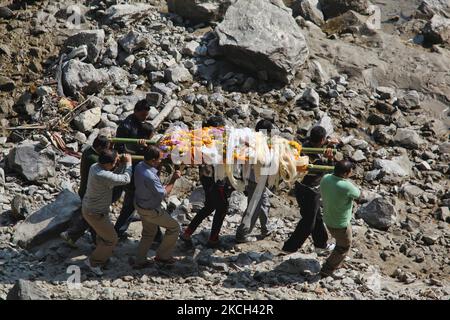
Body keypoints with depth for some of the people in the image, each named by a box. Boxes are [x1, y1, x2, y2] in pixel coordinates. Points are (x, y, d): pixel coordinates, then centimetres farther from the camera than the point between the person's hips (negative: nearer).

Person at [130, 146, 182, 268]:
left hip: (140, 204, 9)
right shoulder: (150, 177, -37)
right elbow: (163, 194, -26)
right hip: (151, 211, -9)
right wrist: (173, 180, -20)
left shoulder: (140, 166, -10)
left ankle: (139, 261, 31)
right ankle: (163, 255, 22)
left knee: (149, 233, 27)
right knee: (174, 227, 10)